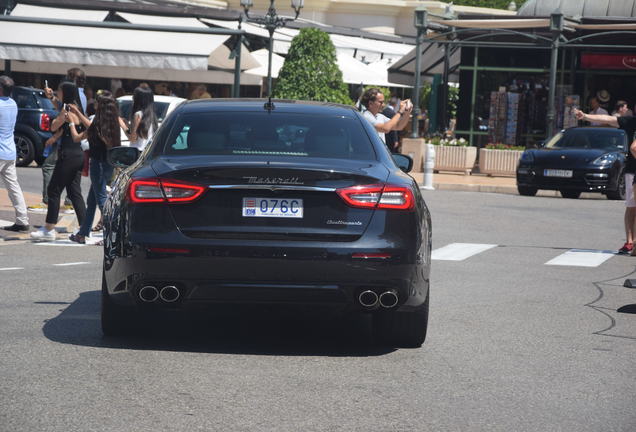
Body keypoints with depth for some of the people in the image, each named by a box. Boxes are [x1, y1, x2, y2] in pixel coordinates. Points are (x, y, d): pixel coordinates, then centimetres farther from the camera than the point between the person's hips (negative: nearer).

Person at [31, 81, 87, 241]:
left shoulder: (67, 108, -12)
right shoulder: (76, 108, 13)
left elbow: (54, 127, -10)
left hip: (68, 154, -9)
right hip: (77, 154, 9)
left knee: (54, 190, -3)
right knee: (74, 192, 10)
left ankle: (49, 229, -1)